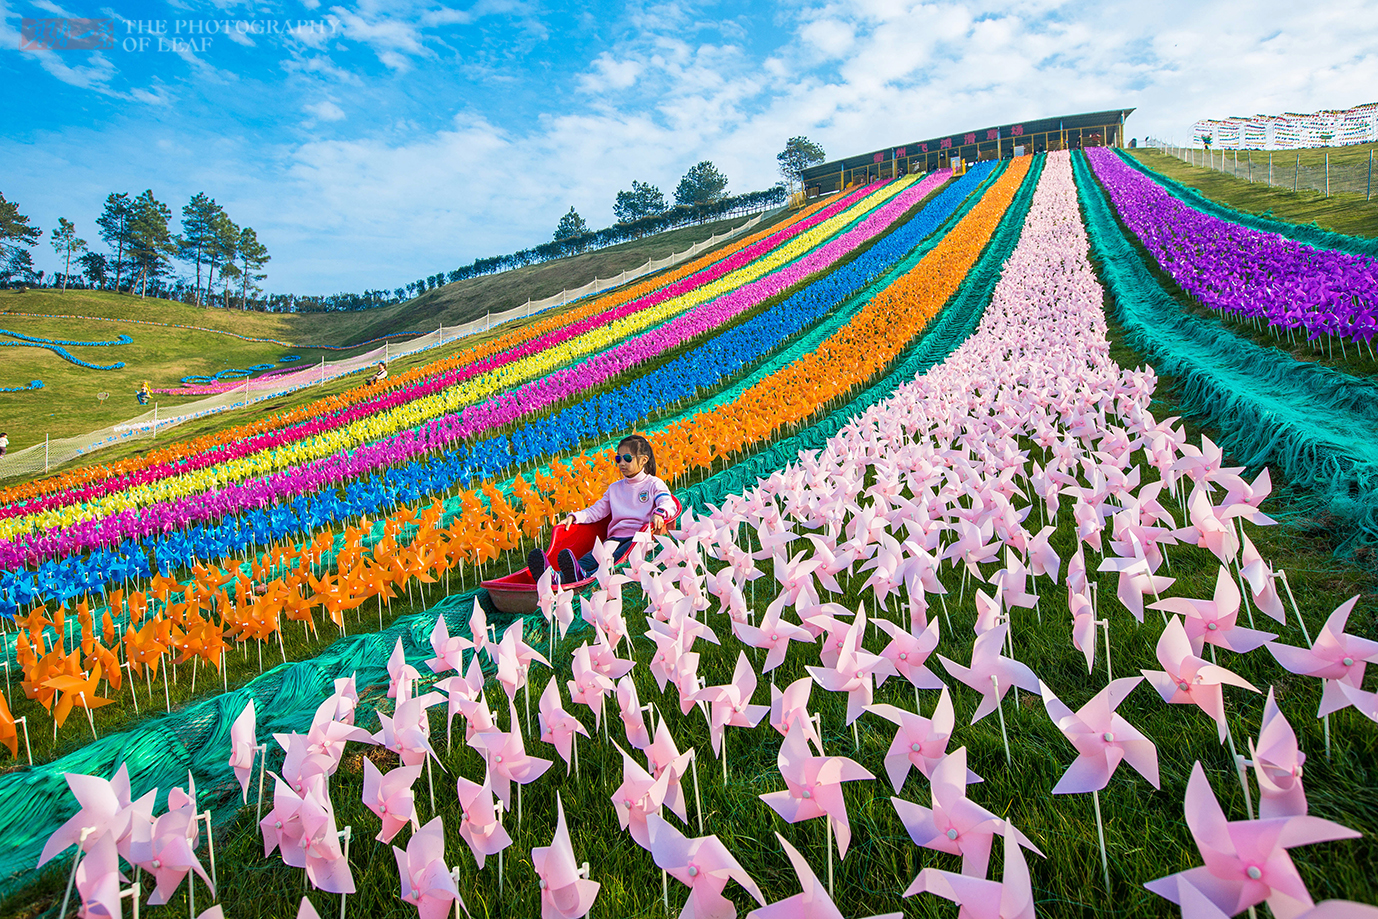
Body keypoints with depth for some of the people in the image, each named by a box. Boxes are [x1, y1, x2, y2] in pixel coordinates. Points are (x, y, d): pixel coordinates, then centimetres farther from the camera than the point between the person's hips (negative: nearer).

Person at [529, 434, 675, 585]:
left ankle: (584, 577, -65)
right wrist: (574, 517, 7)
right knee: (597, 554, -29)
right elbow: (597, 510, 24)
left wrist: (659, 514, -31)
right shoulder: (615, 488, 28)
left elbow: (668, 504, -7)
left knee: (617, 558, -37)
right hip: (617, 536, 4)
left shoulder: (654, 484, 10)